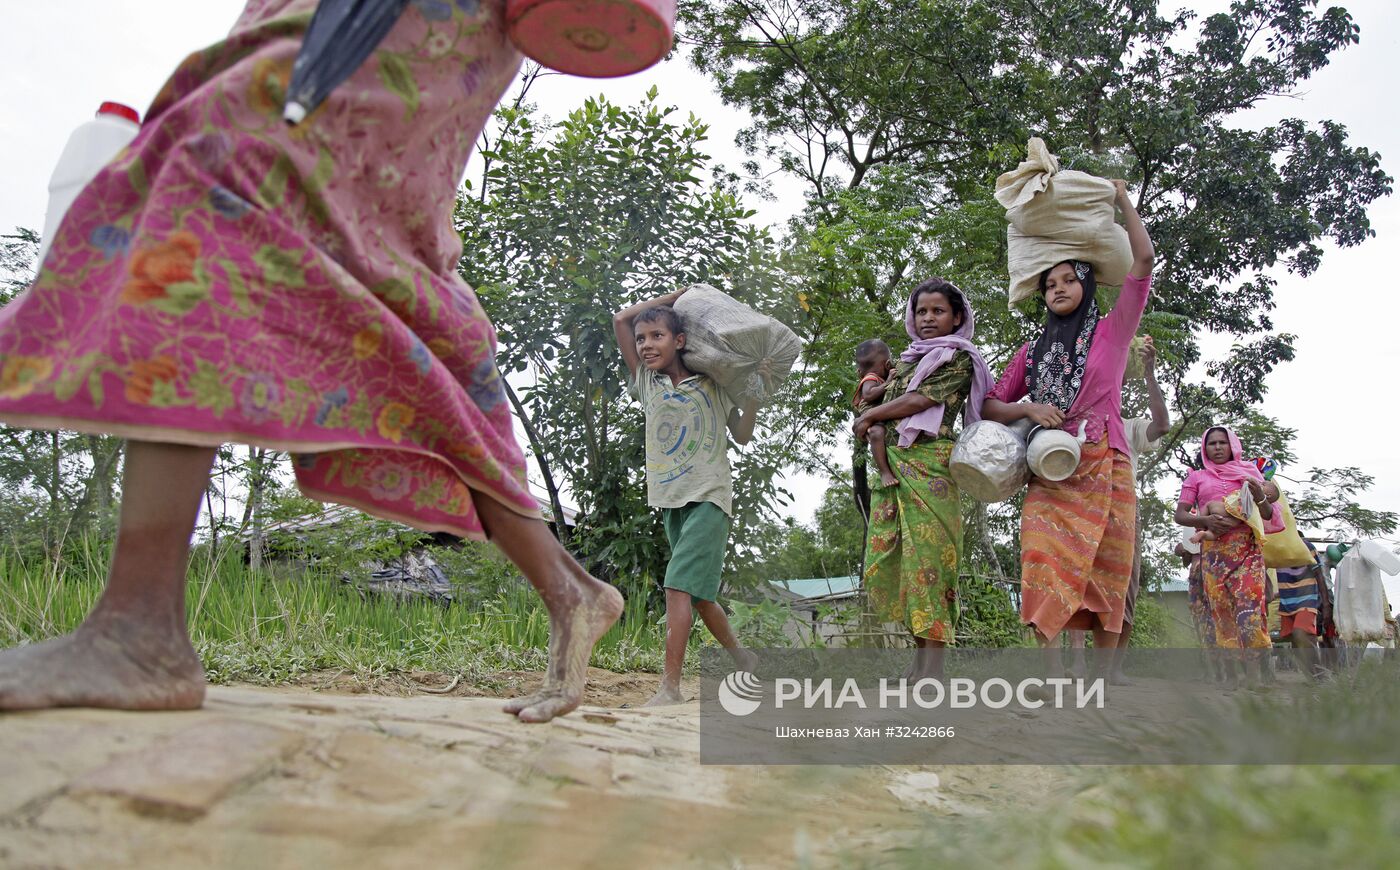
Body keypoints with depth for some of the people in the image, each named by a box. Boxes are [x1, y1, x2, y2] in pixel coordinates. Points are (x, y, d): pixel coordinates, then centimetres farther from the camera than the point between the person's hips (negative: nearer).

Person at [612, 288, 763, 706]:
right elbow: (620, 320, 8)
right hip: (671, 500, 5)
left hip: (709, 497, -5)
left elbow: (742, 435, 10)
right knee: (698, 593, 12)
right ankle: (742, 659, 31)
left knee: (679, 585, -19)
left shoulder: (711, 385, 2)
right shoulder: (648, 382, 9)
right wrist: (677, 296, 10)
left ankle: (670, 687, -22)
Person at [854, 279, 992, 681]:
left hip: (929, 463, -7)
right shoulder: (908, 359, 25)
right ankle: (920, 655, 9)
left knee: (927, 552, -11)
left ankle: (933, 665, -10)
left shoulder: (959, 358, 4)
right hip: (891, 464, 7)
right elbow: (890, 401, 22)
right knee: (888, 555, 2)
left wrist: (869, 416, 2)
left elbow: (921, 399, -7)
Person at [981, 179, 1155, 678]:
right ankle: (1055, 683, -16)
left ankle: (1101, 680, 5)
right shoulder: (1032, 352, 18)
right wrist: (1030, 409, -4)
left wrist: (1122, 198, 10)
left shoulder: (1112, 332, 10)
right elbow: (991, 406, 15)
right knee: (1043, 566, -15)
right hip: (1050, 472, 2)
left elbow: (1144, 259, 2)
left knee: (1106, 576, -2)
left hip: (1104, 471, -1)